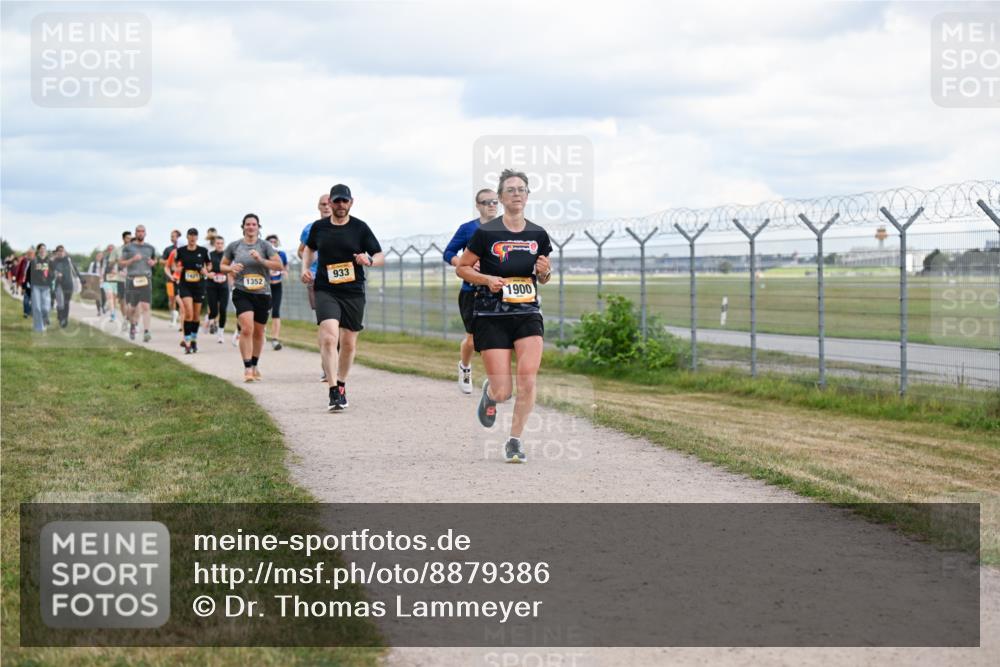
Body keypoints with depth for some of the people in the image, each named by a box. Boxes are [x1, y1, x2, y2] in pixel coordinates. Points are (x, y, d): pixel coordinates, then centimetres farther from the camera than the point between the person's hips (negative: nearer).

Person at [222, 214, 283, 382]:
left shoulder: (264, 245, 1)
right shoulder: (234, 246, 5)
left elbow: (279, 265, -6)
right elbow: (222, 266, 15)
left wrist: (261, 260, -19)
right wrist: (232, 268, -7)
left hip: (262, 294, 2)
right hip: (242, 293, -1)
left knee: (258, 332, 11)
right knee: (247, 328, -19)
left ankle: (254, 366, 30)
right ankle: (247, 368, -18)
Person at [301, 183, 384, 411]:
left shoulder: (360, 228, 1)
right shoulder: (318, 227, 6)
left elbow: (380, 257, 3)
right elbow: (309, 249, 26)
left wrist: (369, 260, -19)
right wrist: (305, 268, 9)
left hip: (353, 292, 1)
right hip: (325, 291, -1)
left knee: (349, 344, 8)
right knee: (329, 338, -20)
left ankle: (341, 385, 31)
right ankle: (333, 392, -22)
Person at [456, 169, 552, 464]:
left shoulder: (538, 235, 5)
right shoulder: (486, 233, -6)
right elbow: (462, 268, 2)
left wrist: (545, 272, -5)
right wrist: (487, 279, -15)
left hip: (528, 315, 3)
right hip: (491, 317, -3)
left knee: (528, 378, -16)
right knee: (503, 392, -6)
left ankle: (515, 440, 1)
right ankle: (489, 392, 33)